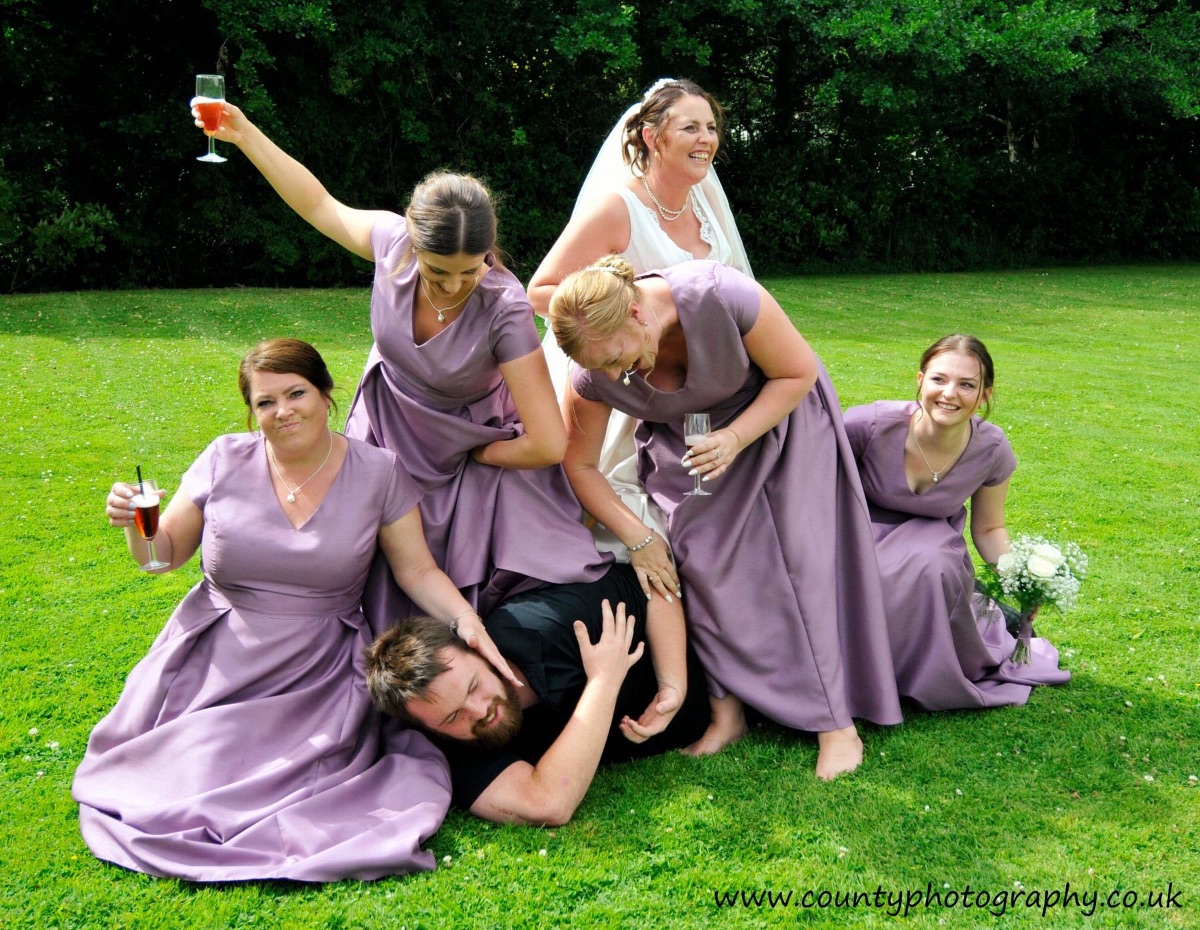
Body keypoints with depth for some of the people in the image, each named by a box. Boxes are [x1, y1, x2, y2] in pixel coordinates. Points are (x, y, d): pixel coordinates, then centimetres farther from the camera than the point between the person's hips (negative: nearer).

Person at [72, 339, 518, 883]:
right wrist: (135, 525, -14)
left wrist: (464, 619, -19)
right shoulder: (226, 460, -1)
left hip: (319, 672, -1)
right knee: (182, 771, -14)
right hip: (216, 662, 1)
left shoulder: (378, 473, -3)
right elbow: (164, 554, 7)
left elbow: (417, 570, -1)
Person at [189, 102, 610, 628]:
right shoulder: (393, 241, -20)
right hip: (386, 444, 4)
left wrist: (474, 456, -14)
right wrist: (243, 132, 6)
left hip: (470, 453, -3)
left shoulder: (504, 309, -31)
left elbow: (549, 446, -31)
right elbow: (319, 205, 3)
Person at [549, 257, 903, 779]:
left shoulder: (722, 297, -37)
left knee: (803, 557, -9)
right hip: (685, 441, 3)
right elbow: (580, 465, -9)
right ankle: (727, 711, 0)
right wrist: (637, 538, -10)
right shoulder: (593, 375, -25)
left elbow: (799, 373, -22)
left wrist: (734, 439, -32)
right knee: (700, 559, -12)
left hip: (778, 414, -3)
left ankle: (837, 721, -3)